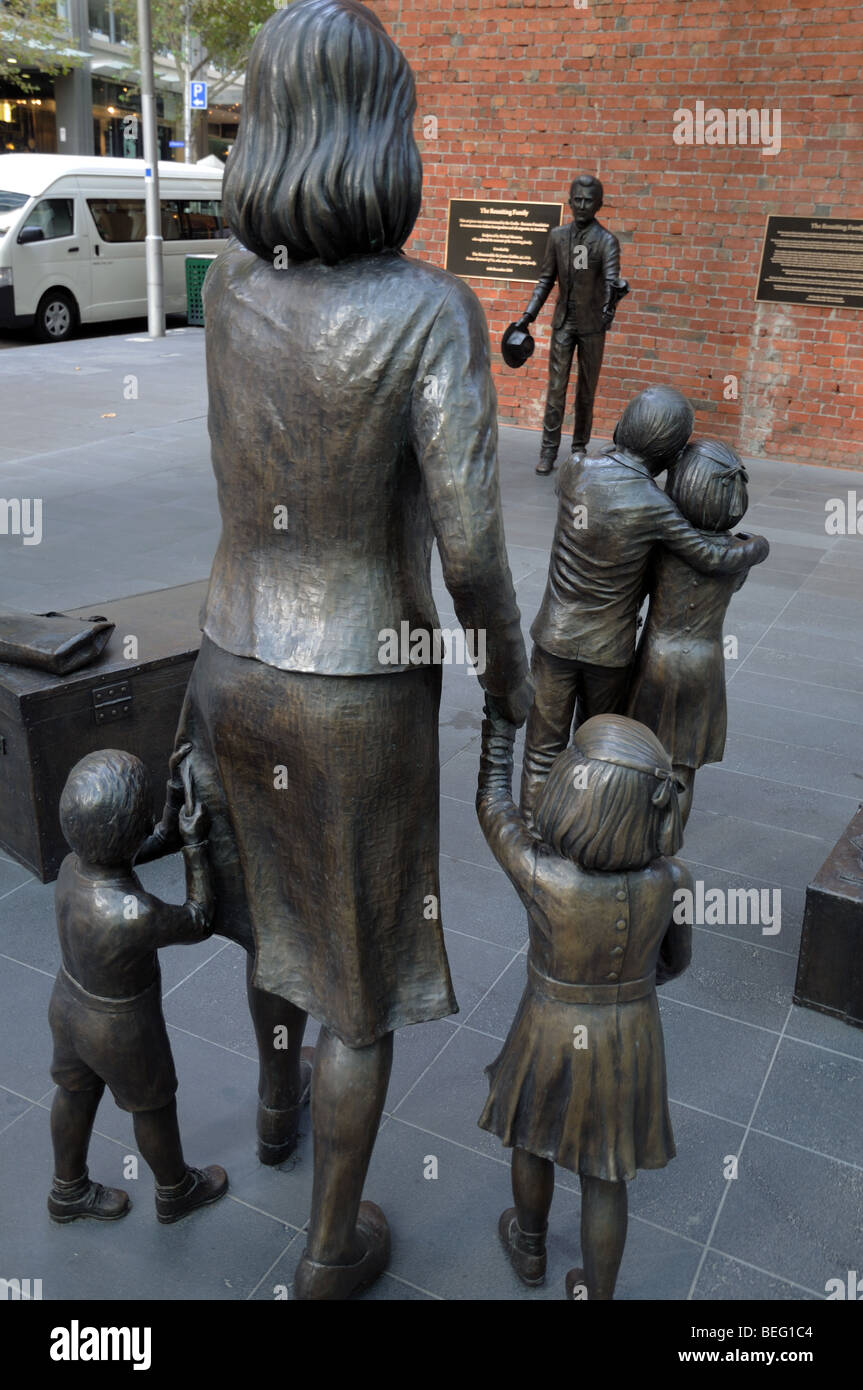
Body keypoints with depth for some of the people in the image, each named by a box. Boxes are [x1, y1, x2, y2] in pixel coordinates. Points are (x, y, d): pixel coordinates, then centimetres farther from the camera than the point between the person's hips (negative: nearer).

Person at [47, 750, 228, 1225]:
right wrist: (195, 842, -27)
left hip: (69, 1004, 6)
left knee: (78, 1090, 28)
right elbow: (198, 925, -23)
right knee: (154, 1104, 22)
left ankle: (69, 1191, 53)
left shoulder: (74, 865, -20)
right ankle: (175, 1190, 49)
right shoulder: (134, 917, -42)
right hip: (121, 1032, -5)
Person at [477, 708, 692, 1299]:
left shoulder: (539, 875, -33)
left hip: (553, 1036, -1)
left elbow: (492, 805, -13)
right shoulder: (672, 880, -25)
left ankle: (530, 1248, 55)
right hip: (632, 1038, 1)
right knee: (604, 1177, 22)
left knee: (534, 1137, 29)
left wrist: (500, 717, -4)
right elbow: (674, 958, -4)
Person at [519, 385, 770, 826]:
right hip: (610, 648, -1)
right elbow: (717, 558, -11)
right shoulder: (656, 508, -20)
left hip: (556, 636, 1)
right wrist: (757, 546, 9)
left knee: (544, 745, 12)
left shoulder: (576, 472, -12)